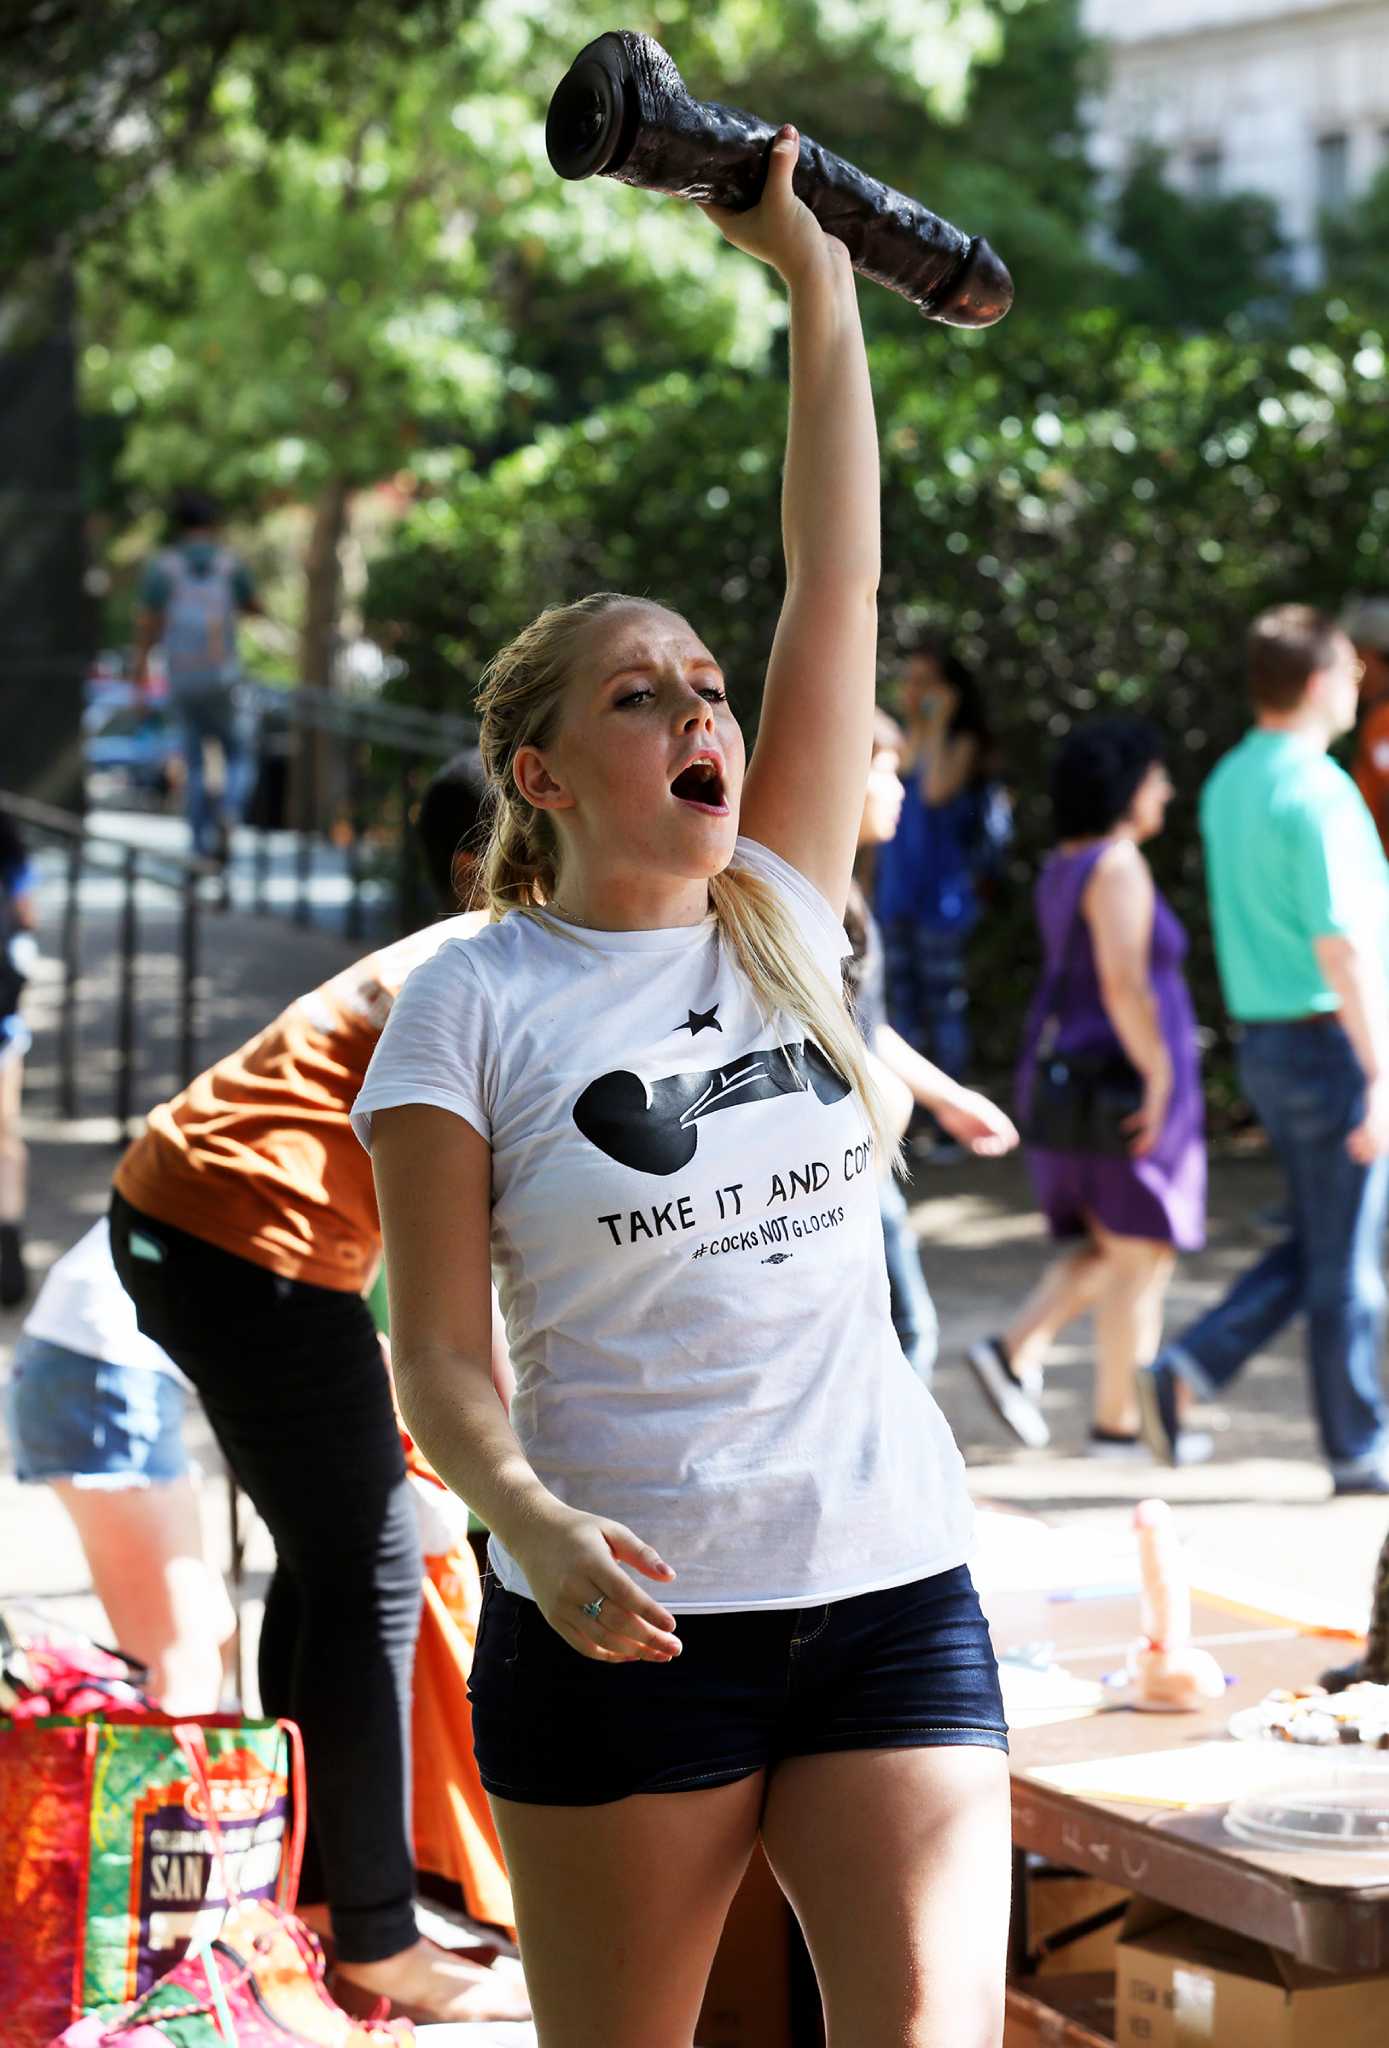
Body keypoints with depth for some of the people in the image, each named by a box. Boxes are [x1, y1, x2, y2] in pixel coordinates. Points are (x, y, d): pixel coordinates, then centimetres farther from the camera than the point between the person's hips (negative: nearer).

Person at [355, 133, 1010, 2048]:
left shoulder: (783, 920, 7)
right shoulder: (469, 1004, -2)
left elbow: (838, 581, 3)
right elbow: (439, 1351, -5)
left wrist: (819, 277, 2)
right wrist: (532, 1523, -24)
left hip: (893, 1587, 3)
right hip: (623, 1618, -3)